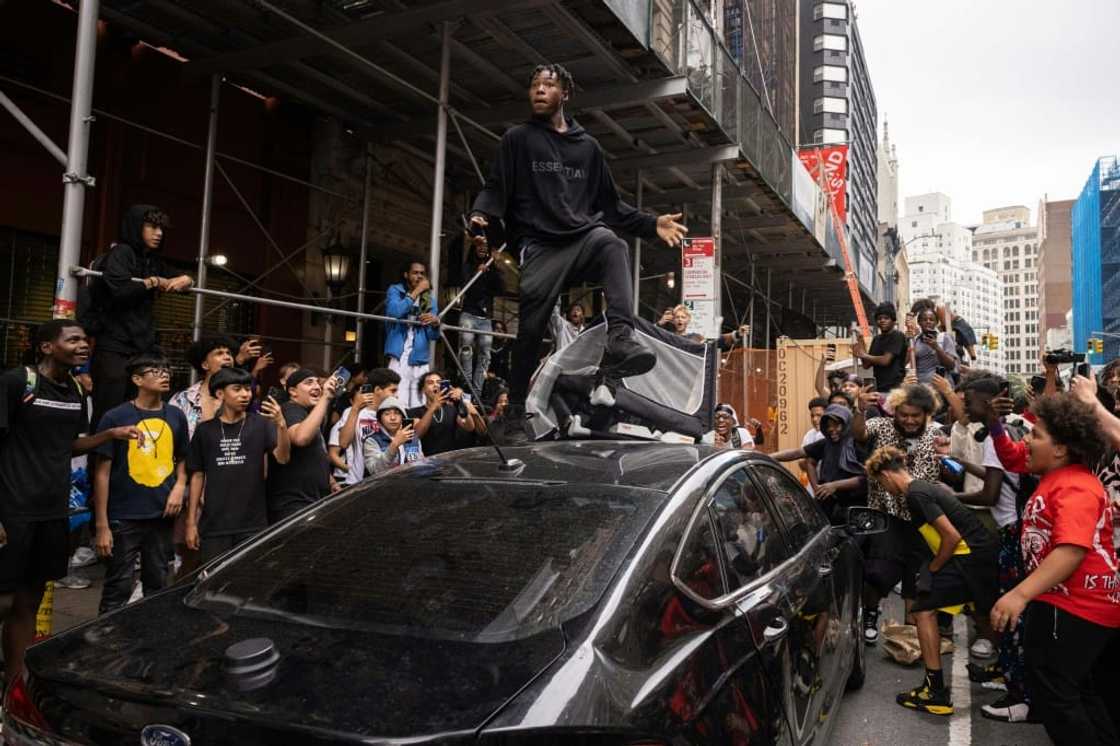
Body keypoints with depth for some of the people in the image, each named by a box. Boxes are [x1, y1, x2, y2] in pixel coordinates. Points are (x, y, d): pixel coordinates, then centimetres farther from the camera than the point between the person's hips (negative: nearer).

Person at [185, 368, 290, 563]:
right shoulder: (205, 430, 4)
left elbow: (283, 458, -13)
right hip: (214, 526, 1)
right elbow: (198, 475, 9)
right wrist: (191, 522, 6)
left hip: (253, 525, -1)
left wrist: (281, 425, -30)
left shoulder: (261, 424, 0)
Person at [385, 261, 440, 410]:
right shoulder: (396, 290, 8)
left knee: (418, 406, 0)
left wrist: (436, 322, -11)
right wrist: (416, 292, -10)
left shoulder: (430, 298, 16)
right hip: (399, 357, -4)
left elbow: (434, 335, 12)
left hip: (420, 359, 4)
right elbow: (394, 312, -15)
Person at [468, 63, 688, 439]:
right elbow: (496, 188, 7)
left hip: (584, 236, 2)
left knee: (612, 244, -33)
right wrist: (480, 216, -15)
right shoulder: (518, 139, 16)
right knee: (531, 329, -11)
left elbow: (609, 202, 24)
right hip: (540, 245, -2)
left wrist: (652, 224, 13)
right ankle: (515, 412, 0)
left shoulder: (587, 146, 24)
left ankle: (620, 338, -48)